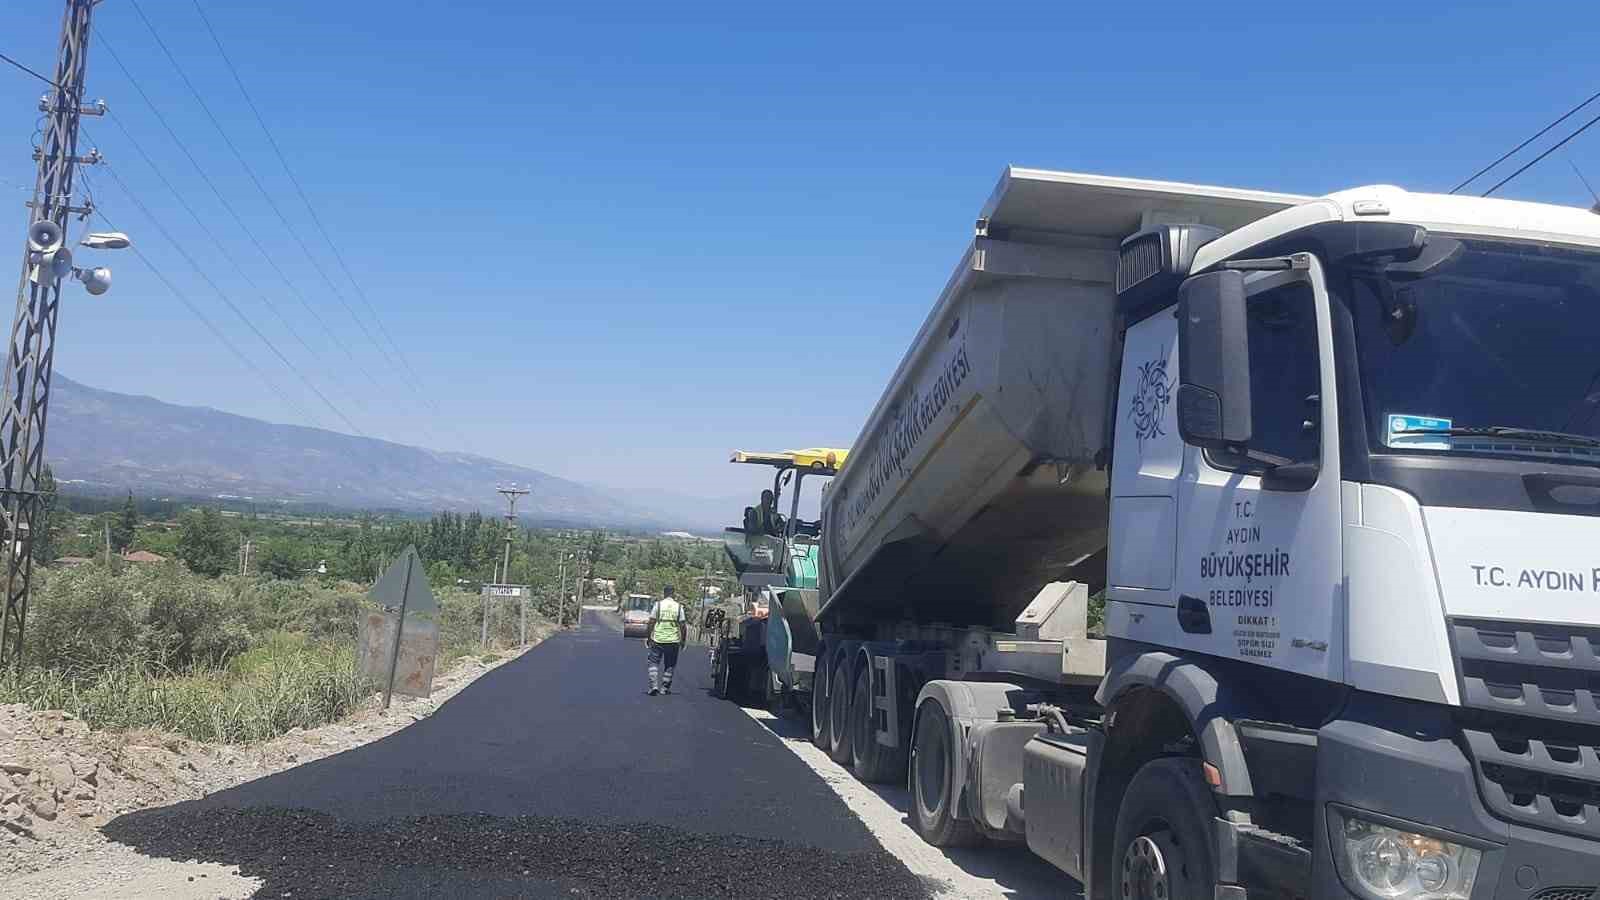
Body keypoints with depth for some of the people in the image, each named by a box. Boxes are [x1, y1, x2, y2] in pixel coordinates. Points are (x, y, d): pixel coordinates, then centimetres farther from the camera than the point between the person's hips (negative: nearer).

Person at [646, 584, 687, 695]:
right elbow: (682, 625, 1)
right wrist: (683, 640, 10)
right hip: (673, 640, 1)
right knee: (669, 666, 12)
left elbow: (651, 623, -3)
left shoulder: (658, 604, -3)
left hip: (658, 640, -1)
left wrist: (647, 637, 5)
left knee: (654, 663, 9)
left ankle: (654, 685, -3)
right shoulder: (678, 606, 1)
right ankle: (665, 688, 14)